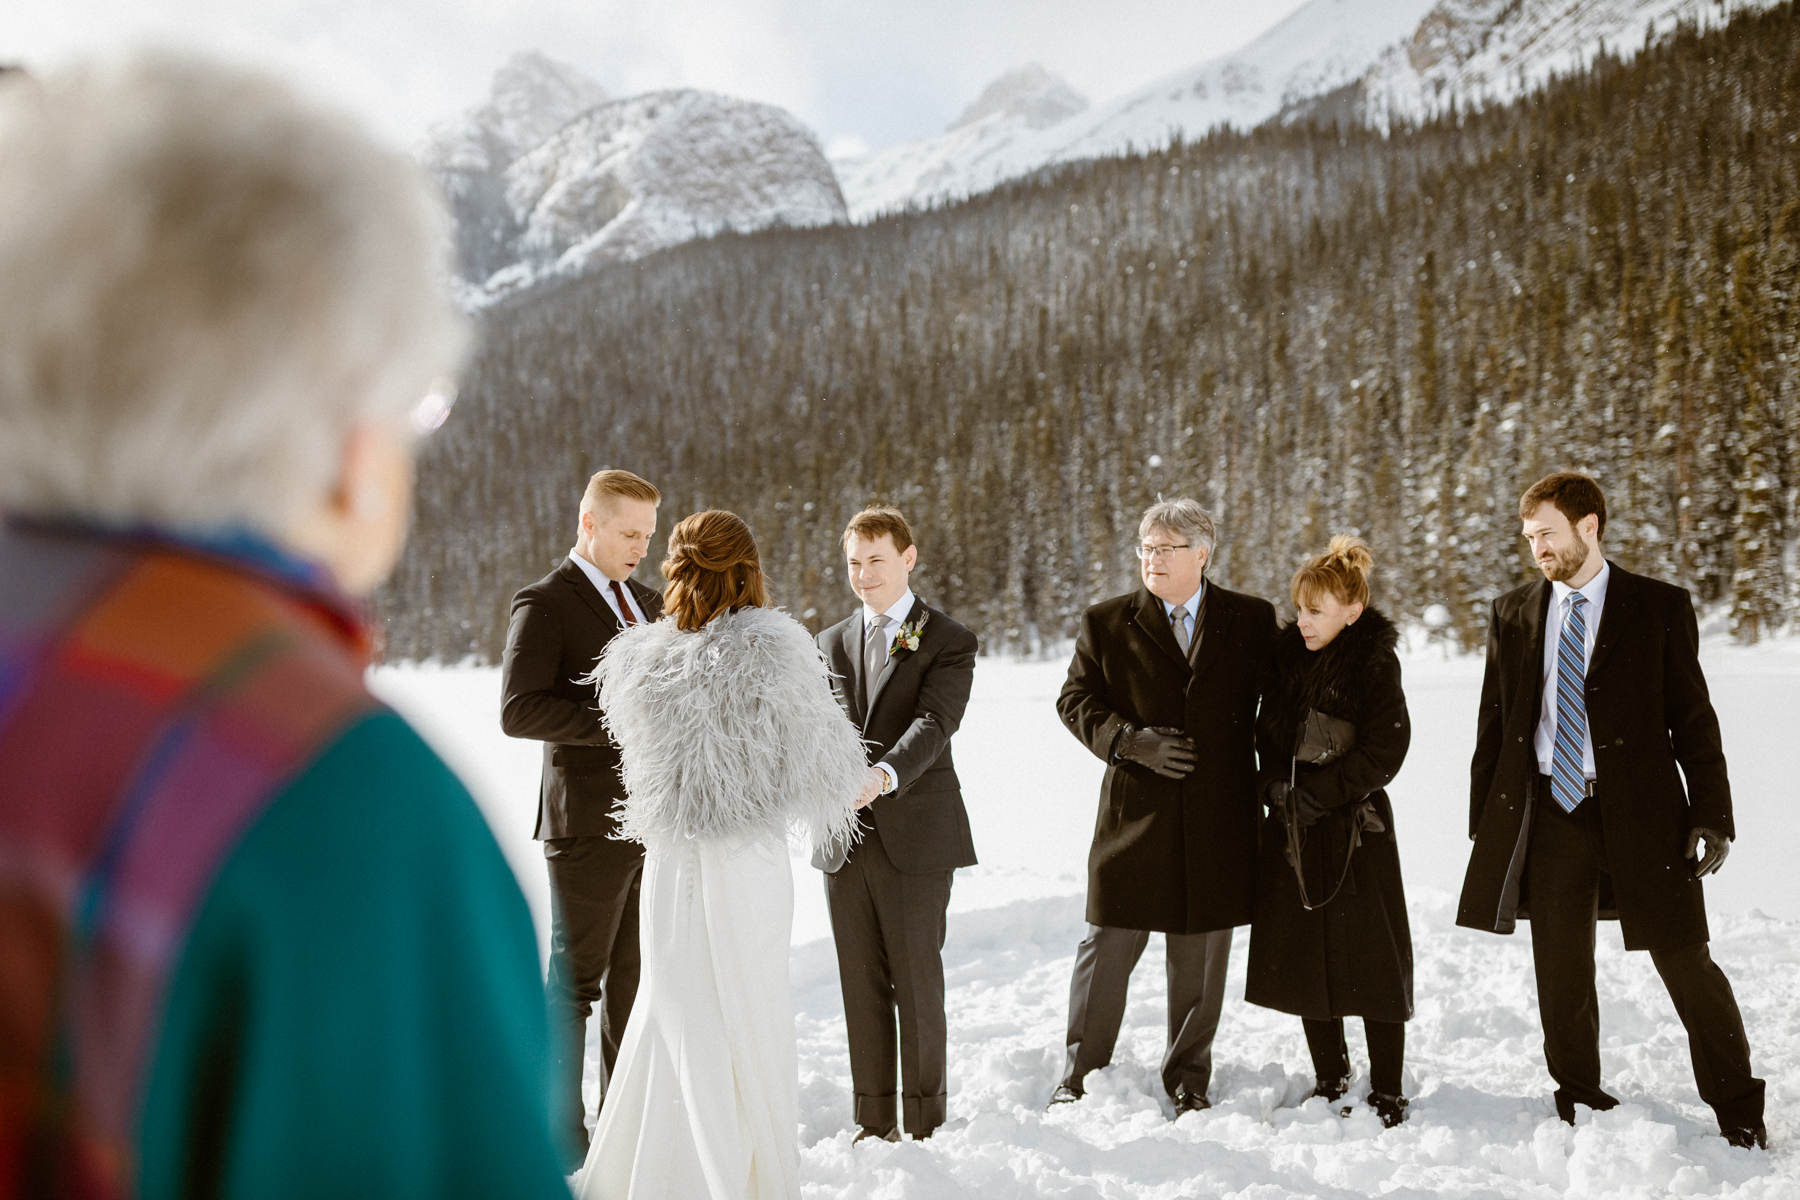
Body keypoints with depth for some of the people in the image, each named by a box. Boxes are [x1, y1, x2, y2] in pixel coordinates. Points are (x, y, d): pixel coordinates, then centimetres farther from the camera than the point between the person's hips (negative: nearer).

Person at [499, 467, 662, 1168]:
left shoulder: (647, 603, 16)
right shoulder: (544, 604, -7)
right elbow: (519, 711, -18)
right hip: (589, 825, -7)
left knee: (636, 978, 13)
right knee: (576, 981, 3)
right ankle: (562, 1136, 14)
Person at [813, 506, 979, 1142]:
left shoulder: (949, 641, -2)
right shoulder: (832, 642, 15)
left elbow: (932, 725, -17)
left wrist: (883, 776, -35)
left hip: (915, 836, -4)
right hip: (845, 840, 4)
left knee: (918, 982, 2)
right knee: (861, 985, 9)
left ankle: (924, 1123, 14)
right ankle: (874, 1121, 20)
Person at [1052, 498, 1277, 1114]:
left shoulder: (1253, 620, 4)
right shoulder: (1106, 623, 2)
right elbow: (1075, 700, 3)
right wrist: (1132, 740, -12)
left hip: (1219, 816, 1)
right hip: (1134, 812, -1)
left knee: (1201, 957, 11)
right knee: (1107, 947, 3)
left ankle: (1189, 1076, 28)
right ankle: (1079, 1076, 17)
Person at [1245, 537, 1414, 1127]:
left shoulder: (1375, 664, -9)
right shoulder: (1285, 654, 5)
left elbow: (1384, 752, -13)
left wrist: (1316, 793, -14)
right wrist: (1276, 786, -4)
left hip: (1355, 832, -5)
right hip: (1293, 833, 5)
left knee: (1371, 961, 0)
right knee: (1302, 959, 10)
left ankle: (1386, 1091, 12)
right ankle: (1330, 1078, 25)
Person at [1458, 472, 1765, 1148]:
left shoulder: (1660, 607, 1)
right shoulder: (1513, 615, 9)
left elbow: (1693, 716, 0)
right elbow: (1494, 725, 11)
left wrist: (1712, 814, -7)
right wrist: (1485, 821, 8)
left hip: (1640, 813, -3)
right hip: (1550, 813, 3)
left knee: (1685, 963, 2)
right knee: (1561, 974, 8)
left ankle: (1740, 1117, 19)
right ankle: (1580, 1110, 24)